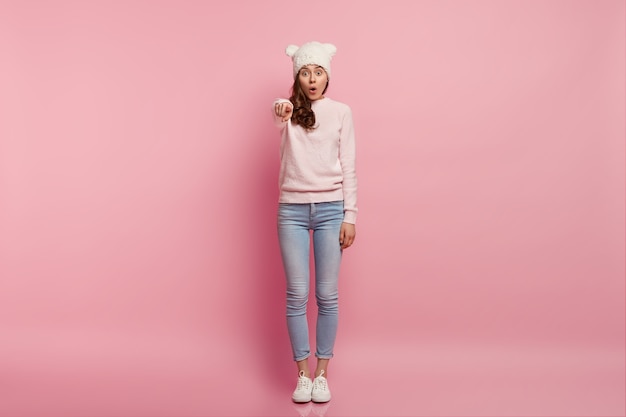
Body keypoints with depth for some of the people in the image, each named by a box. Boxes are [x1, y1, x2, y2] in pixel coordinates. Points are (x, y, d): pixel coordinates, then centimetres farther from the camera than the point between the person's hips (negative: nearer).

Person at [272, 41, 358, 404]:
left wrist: (350, 216, -3)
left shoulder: (341, 112, 5)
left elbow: (349, 167, 3)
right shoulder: (288, 110, 6)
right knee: (297, 294, 2)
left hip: (330, 209, 0)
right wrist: (281, 112, -44)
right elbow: (278, 118, -20)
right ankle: (303, 374, 14)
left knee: (327, 295, 2)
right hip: (292, 210, 0)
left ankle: (322, 374, 15)